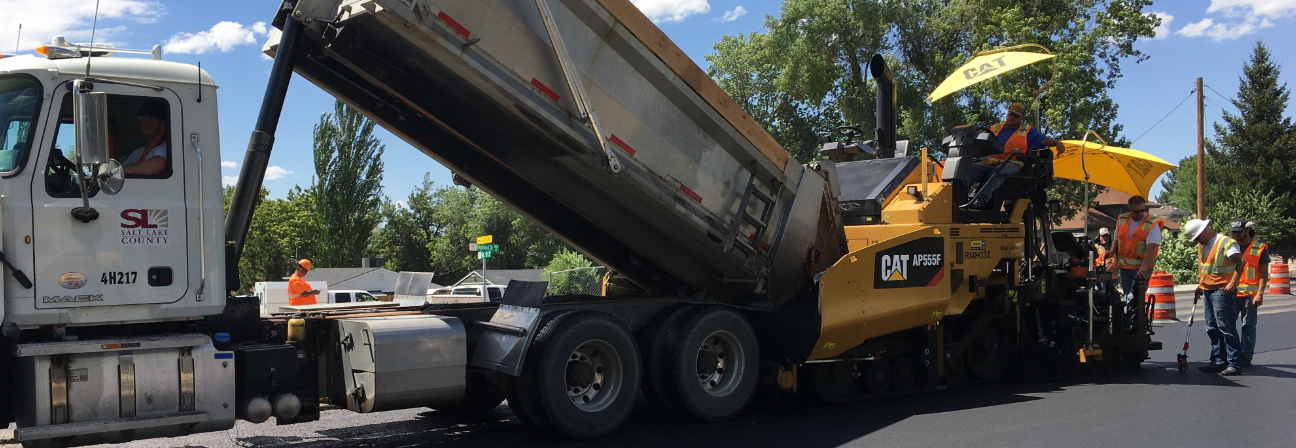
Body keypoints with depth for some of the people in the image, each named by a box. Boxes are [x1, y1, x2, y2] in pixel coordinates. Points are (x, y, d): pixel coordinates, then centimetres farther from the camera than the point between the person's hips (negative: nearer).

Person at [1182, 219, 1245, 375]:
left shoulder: (1225, 243, -12)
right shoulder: (1205, 246, 16)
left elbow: (1240, 263, -19)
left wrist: (1233, 283, -26)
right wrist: (1201, 286, 18)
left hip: (1222, 292, -9)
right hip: (1208, 292, 9)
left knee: (1226, 328, -8)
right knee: (1213, 329, 11)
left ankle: (1234, 364, -5)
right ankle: (1218, 362, 17)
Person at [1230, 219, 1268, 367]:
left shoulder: (1259, 249, 1)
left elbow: (1264, 274, -3)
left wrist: (1260, 293, -12)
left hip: (1250, 294, -4)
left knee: (1248, 326, 2)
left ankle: (1246, 356, 7)